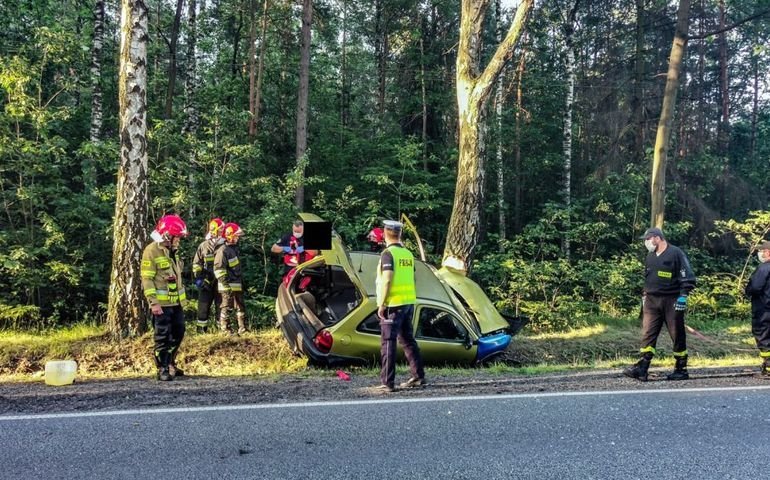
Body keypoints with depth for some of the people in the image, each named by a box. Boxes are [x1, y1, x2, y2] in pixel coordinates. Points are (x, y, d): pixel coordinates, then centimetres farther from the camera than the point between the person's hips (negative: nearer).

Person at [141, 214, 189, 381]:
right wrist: (153, 302, -20)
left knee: (178, 333, 14)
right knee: (163, 336, -3)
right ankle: (162, 369, 5)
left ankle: (170, 363, 27)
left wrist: (183, 297, 21)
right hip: (162, 303, -8)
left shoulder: (173, 250, 14)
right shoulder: (151, 251, -12)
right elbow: (147, 279, -16)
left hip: (176, 302, 8)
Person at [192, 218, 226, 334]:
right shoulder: (203, 245, 6)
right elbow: (196, 263, 9)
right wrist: (198, 277, -2)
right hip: (206, 281, 1)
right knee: (204, 305, 4)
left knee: (221, 305, 5)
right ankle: (201, 329, 13)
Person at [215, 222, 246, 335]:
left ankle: (242, 328, 18)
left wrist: (242, 282, 22)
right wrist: (225, 284, -23)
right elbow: (218, 269, -19)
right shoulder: (223, 251, -14)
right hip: (228, 286, -9)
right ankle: (224, 329, 9)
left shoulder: (234, 248, 16)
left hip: (237, 285, 9)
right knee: (226, 307, 0)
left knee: (240, 307, 11)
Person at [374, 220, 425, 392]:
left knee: (388, 342, -3)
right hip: (409, 302, 7)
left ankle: (387, 382, -2)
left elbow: (386, 280, -18)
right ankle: (418, 376, 20)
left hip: (393, 304, -7)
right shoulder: (408, 253, 10)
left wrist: (381, 304, -14)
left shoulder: (388, 253, -11)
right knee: (407, 340, 16)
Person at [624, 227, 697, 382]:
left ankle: (681, 369, 16)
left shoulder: (676, 254, -7)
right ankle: (642, 368, -6)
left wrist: (682, 297, -14)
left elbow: (688, 278, -9)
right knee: (648, 334, -3)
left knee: (677, 335, 4)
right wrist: (644, 296, 18)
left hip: (671, 302, -6)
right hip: (651, 301, 6)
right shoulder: (650, 256, 14)